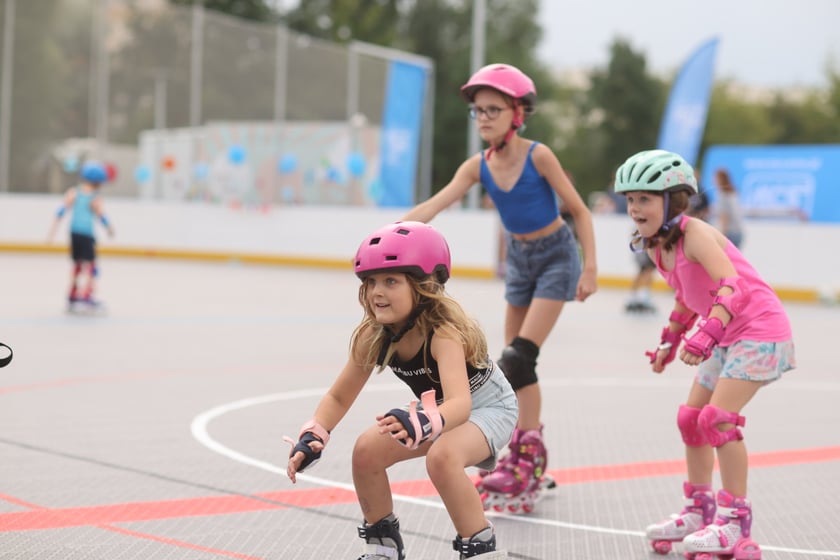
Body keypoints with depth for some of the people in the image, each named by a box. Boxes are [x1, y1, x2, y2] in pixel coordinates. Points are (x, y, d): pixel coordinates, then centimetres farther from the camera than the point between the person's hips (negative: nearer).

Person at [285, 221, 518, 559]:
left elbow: (460, 402, -50)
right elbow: (338, 396, -4)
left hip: (488, 407, -7)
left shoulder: (444, 332, -36)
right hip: (439, 407, 7)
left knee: (442, 456, -35)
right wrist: (312, 437, -22)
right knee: (367, 451, -11)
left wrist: (420, 424, -70)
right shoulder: (374, 336, -17)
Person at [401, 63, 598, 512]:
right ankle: (529, 457, 20)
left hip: (556, 255, -6)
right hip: (518, 259, 6)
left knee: (519, 357, -16)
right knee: (516, 363, 8)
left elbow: (579, 210, -12)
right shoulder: (478, 166, -6)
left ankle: (527, 457, -11)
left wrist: (589, 269, -16)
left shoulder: (538, 156, -19)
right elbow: (435, 204, -17)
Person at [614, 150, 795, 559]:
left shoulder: (694, 234, -24)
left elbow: (731, 285, -36)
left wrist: (707, 334, -47)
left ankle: (735, 521, -9)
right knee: (690, 418, 12)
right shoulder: (656, 246, 2)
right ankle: (699, 509, 27)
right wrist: (670, 340, 20)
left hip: (760, 330, -10)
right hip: (727, 336, 10)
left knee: (718, 418, -18)